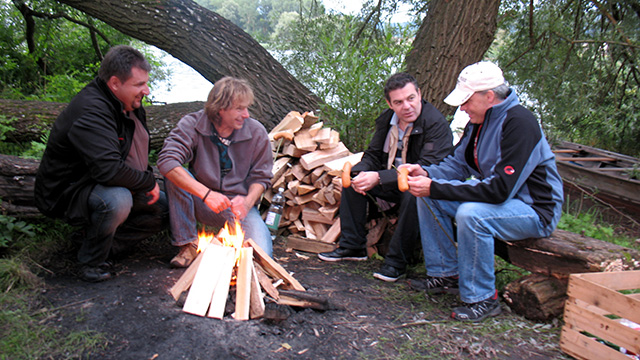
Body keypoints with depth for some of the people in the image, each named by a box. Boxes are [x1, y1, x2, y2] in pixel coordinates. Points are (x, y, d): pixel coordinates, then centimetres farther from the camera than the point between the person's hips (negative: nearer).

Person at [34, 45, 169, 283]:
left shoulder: (130, 105, 3)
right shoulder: (91, 111, -28)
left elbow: (137, 150, 19)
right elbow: (109, 169, -39)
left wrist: (147, 177, 0)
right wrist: (148, 182, -23)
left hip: (111, 186, 9)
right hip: (66, 193, -9)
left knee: (164, 207, 2)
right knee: (117, 200, -38)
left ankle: (101, 240, 5)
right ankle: (92, 261, -11)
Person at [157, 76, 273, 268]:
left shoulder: (257, 132, -8)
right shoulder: (192, 125, -12)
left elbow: (261, 177, 1)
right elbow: (166, 161, -27)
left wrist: (248, 201, -21)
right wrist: (207, 193, -36)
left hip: (238, 205, 0)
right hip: (201, 204, 1)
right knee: (175, 175, -27)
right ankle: (188, 243, -12)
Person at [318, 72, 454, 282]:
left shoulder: (436, 123, -22)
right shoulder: (387, 119, -1)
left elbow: (425, 170, -30)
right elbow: (373, 155, 5)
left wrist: (379, 178, -36)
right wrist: (362, 173, -20)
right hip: (393, 181, 7)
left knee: (413, 194, -38)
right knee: (353, 176, -5)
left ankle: (397, 261, -20)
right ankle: (352, 246, 1)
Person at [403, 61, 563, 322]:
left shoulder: (519, 123, -25)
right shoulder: (479, 120, 2)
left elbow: (500, 189, -33)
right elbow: (457, 163, 6)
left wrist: (436, 188, -33)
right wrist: (426, 173, -15)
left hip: (535, 210, -9)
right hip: (496, 198, 9)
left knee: (471, 214, -36)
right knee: (427, 197, 0)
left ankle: (482, 299, -15)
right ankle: (446, 275, 8)